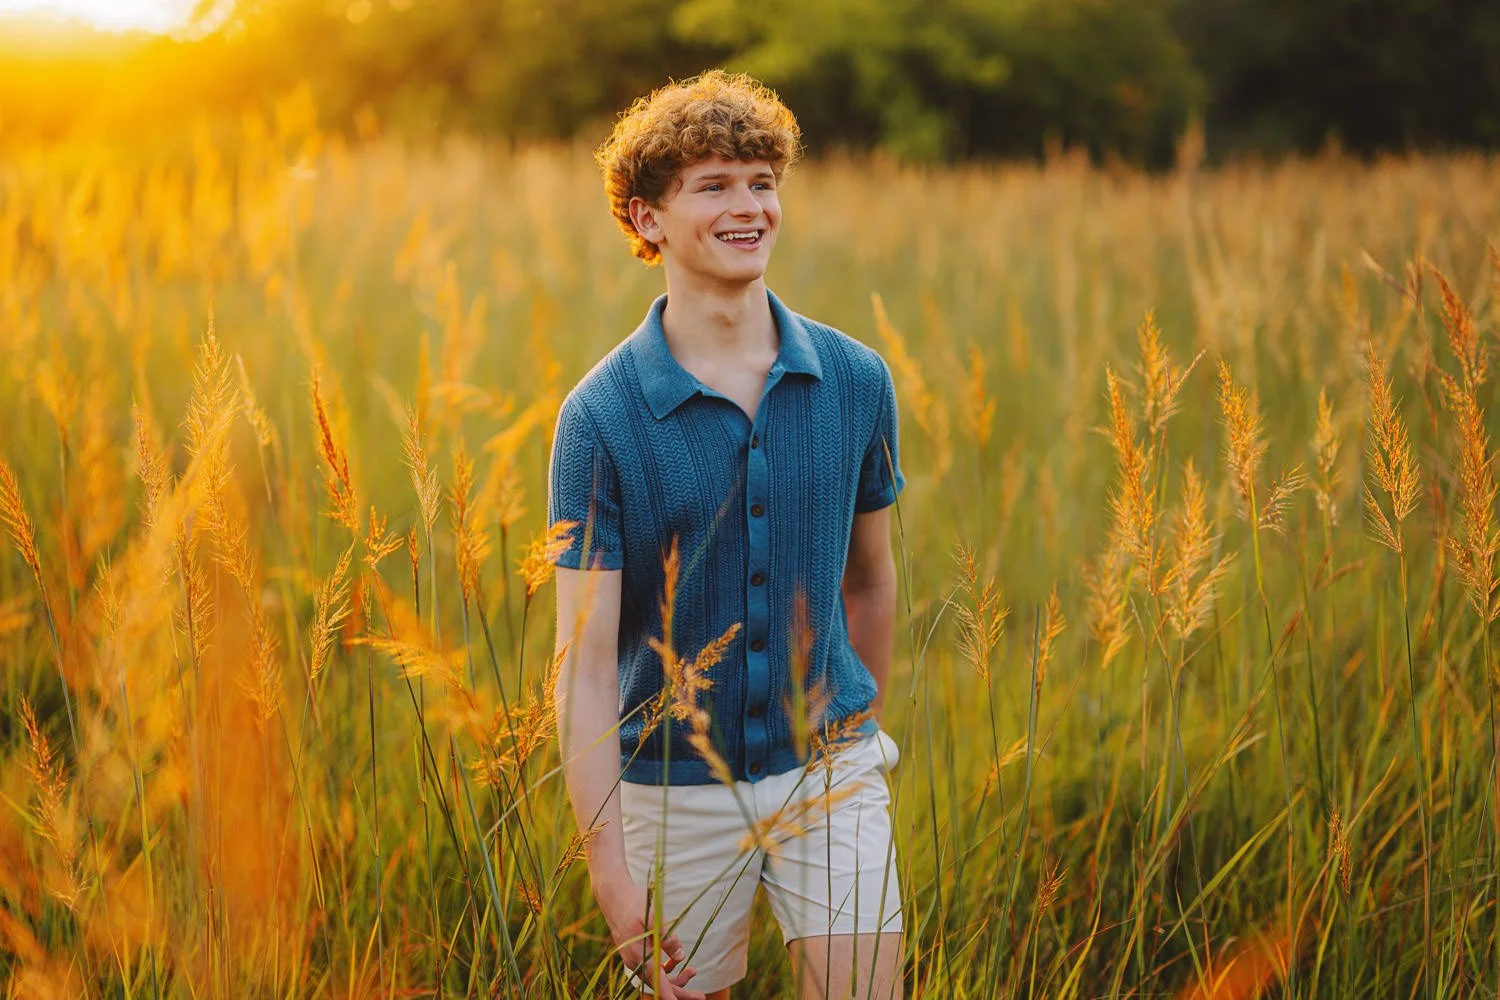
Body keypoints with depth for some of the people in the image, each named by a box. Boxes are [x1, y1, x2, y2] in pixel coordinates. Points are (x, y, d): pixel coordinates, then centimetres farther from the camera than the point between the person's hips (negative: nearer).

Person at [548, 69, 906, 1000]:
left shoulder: (857, 381, -4)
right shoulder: (600, 416, -13)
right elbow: (585, 658, -15)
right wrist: (610, 870, -19)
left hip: (827, 768, 2)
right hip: (676, 783, -1)